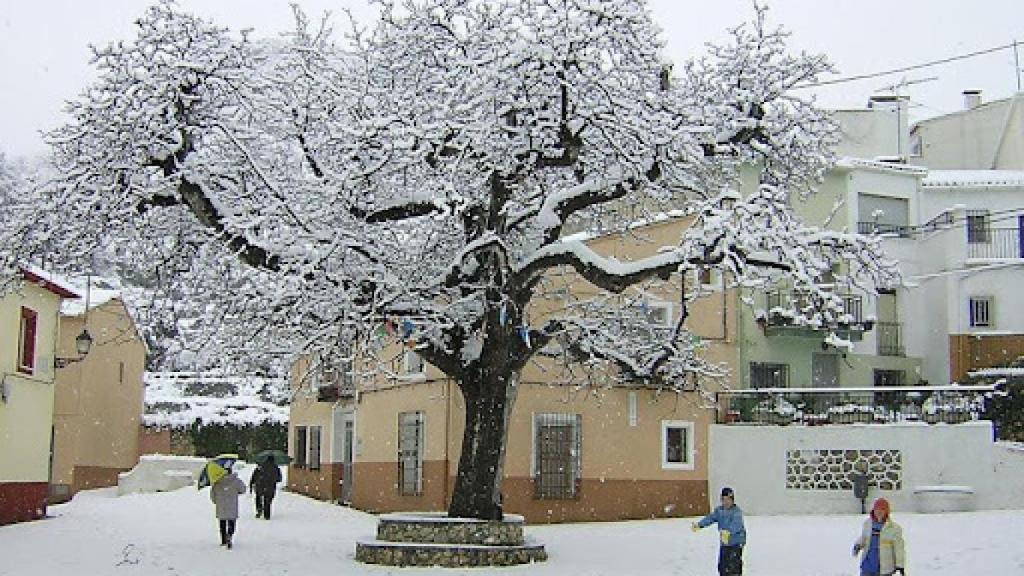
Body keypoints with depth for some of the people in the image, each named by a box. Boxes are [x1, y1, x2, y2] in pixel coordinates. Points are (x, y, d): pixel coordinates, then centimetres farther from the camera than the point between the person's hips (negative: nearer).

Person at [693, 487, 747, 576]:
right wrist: (699, 524, -23)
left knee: (734, 567, -11)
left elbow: (736, 524, -30)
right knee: (722, 566, 14)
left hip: (736, 543, -7)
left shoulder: (737, 511, -14)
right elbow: (710, 518, -5)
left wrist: (728, 532, -50)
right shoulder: (719, 510, 6)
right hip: (724, 543, 7)